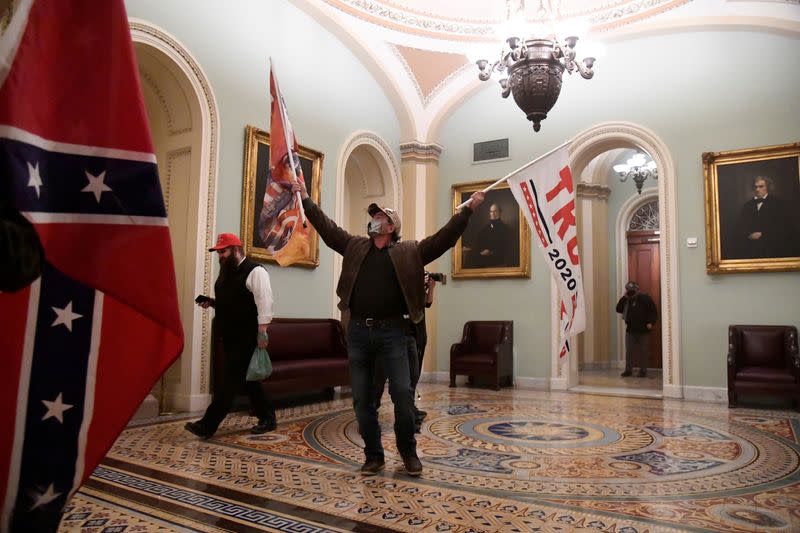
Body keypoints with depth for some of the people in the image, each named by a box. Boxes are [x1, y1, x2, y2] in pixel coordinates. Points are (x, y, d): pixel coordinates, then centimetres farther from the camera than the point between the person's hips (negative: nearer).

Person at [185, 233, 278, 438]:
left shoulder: (254, 271, -12)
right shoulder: (226, 273, 16)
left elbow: (264, 302, -19)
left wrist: (262, 332, -24)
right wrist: (211, 302, 7)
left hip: (247, 338, -9)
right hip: (231, 337, 9)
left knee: (231, 380, -6)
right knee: (248, 378, 13)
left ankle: (207, 425, -4)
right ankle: (268, 418, 23)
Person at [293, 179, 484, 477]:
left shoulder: (409, 252, 4)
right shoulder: (355, 247, 13)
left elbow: (444, 237, 0)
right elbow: (326, 227, 16)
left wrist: (468, 209, -4)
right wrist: (306, 200, 15)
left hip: (392, 332, -3)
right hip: (358, 332, 3)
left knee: (403, 394, -3)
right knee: (362, 399, 7)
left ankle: (408, 452, 18)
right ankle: (373, 456, 22)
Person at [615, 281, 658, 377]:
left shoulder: (645, 298, -7)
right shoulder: (626, 300, 7)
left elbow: (653, 310, -7)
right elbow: (618, 309, 1)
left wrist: (651, 322, -18)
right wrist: (623, 298, -7)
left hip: (643, 330, -4)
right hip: (630, 330, 4)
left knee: (644, 351, 4)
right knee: (629, 350, 4)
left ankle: (643, 370, 13)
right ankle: (628, 370, 11)